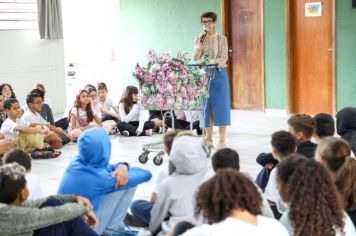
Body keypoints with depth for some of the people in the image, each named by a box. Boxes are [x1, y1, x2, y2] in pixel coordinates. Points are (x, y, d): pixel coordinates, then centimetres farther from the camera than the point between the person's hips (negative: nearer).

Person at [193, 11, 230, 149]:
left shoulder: (222, 39, 2)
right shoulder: (199, 39, 9)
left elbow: (223, 59, -7)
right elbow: (195, 58, 1)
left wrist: (209, 61, -20)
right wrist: (200, 43, -10)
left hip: (219, 74, -2)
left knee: (220, 106, -4)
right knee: (206, 107, 4)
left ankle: (222, 140, -2)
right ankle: (209, 138, 11)